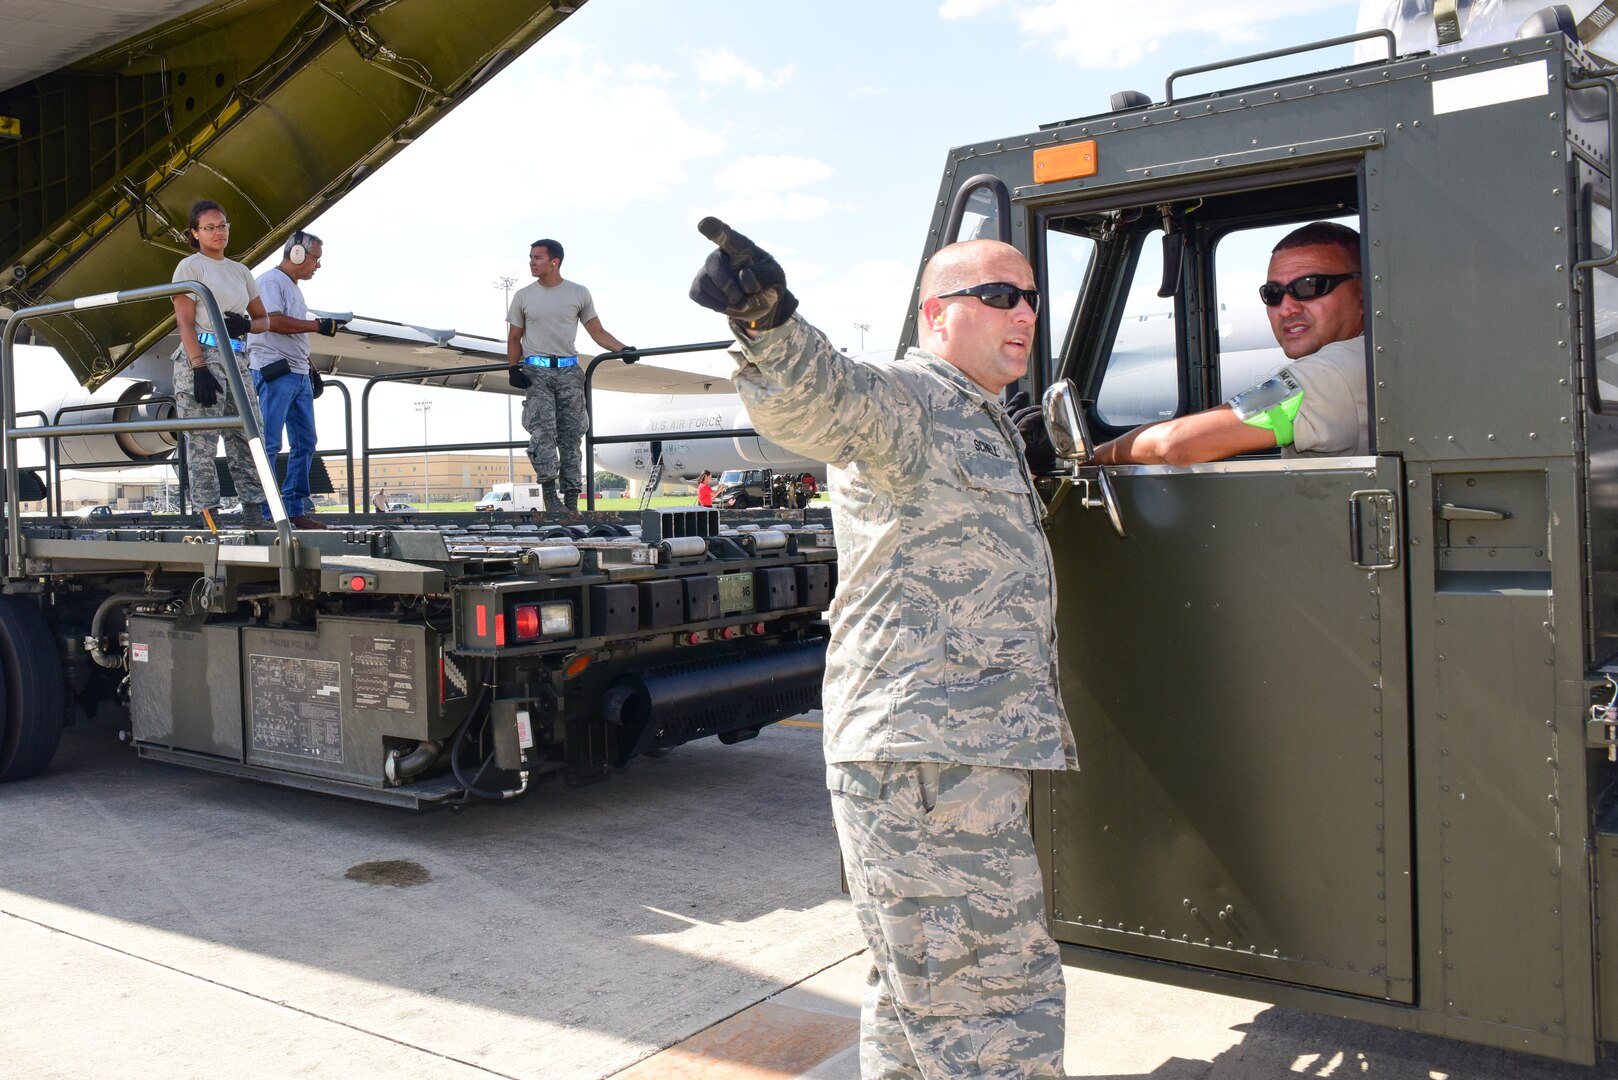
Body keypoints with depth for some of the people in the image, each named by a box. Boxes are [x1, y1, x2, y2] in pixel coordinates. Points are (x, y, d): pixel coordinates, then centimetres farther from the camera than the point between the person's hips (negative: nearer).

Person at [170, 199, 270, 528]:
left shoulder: (240, 271, 19)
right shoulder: (189, 266, 2)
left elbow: (264, 319, 21)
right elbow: (185, 323, -7)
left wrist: (246, 324, -3)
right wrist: (199, 369, -17)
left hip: (236, 360, 6)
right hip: (201, 357, -6)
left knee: (249, 437, 2)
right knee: (202, 441, -8)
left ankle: (253, 511, 6)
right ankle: (208, 514, -8)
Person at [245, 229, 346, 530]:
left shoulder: (293, 287, 23)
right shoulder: (271, 281, -6)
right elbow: (274, 322, -20)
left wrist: (310, 368, 20)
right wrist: (319, 325, -16)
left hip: (298, 375, 10)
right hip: (273, 372, -10)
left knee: (305, 443, 8)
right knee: (269, 443, -10)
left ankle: (295, 508, 12)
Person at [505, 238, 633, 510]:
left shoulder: (579, 293, 7)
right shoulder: (523, 296, 9)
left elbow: (598, 332, 8)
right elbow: (514, 338, 12)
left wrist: (623, 349, -7)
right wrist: (514, 369, -3)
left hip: (569, 371, 1)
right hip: (536, 371, -1)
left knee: (571, 435, 1)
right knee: (543, 429, -17)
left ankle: (571, 499, 4)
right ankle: (548, 490, -16)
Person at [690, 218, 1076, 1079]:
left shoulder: (986, 427, 23)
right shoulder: (903, 398, -9)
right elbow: (814, 398, -34)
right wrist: (768, 320, -53)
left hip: (974, 759, 10)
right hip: (924, 761, -10)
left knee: (915, 999, 22)